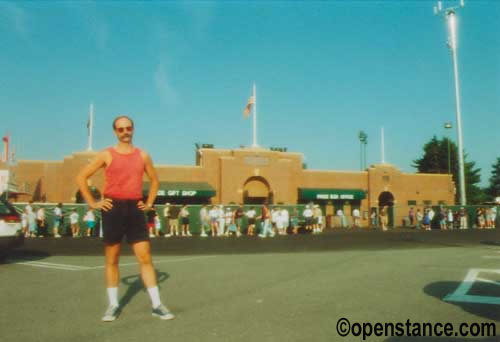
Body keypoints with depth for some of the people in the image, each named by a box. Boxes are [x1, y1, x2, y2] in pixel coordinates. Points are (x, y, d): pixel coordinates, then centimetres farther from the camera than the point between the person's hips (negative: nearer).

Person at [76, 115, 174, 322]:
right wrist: (92, 203, -3)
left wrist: (149, 203, 10)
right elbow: (81, 177, 3)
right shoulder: (106, 155, 2)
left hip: (135, 209, 2)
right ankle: (113, 305, 19)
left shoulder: (142, 155, 9)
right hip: (113, 209, -1)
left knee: (145, 257, -1)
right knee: (112, 259, 7)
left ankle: (156, 305, 4)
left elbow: (154, 180, 22)